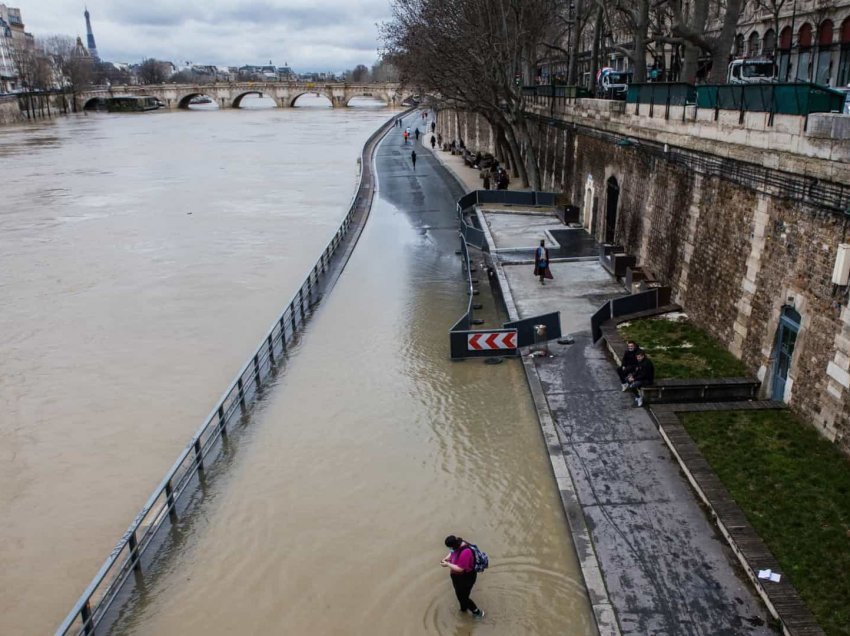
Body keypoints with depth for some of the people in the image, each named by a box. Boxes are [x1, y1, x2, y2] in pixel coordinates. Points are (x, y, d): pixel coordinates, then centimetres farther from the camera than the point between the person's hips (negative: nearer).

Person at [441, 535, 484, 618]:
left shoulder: (465, 552, -40)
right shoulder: (459, 544, -12)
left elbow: (460, 569, -35)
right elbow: (452, 552, 9)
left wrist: (447, 564, -27)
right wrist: (446, 558, -9)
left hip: (466, 578, -9)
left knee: (463, 597, 12)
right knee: (459, 594, 29)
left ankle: (478, 612, 34)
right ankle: (463, 608, 55)